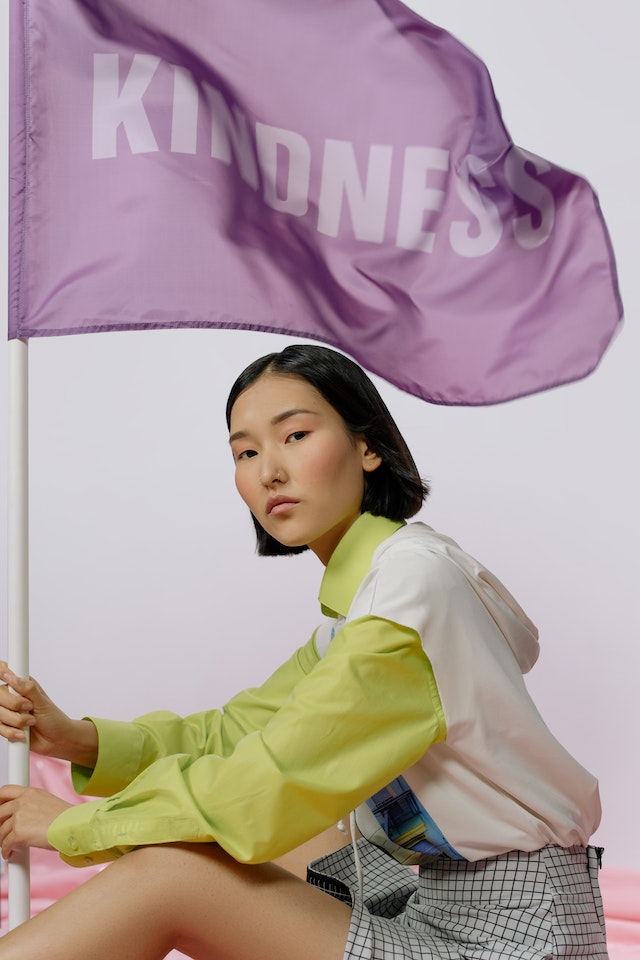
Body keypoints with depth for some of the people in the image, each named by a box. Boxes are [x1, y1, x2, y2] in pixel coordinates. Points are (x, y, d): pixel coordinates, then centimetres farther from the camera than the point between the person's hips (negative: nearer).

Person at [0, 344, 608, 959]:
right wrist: (78, 739, -4)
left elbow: (274, 787, -22)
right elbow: (237, 731, 10)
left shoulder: (415, 576, -21)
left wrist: (76, 823, -10)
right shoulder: (358, 596, 11)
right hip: (429, 896, 9)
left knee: (168, 870, -14)